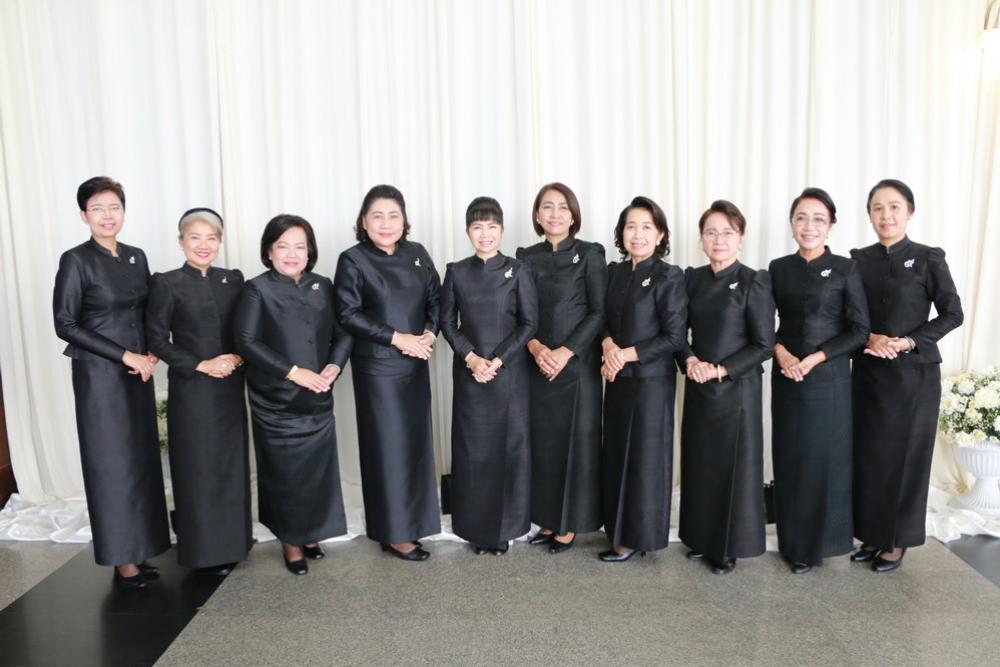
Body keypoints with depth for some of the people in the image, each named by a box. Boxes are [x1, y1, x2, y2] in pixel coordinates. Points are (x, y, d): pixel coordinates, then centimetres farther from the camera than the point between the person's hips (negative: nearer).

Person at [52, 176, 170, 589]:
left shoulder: (136, 257, 9)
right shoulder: (76, 260, -8)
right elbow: (65, 324, -12)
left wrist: (150, 355, -4)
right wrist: (124, 356, -14)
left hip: (138, 372, 6)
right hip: (99, 375, -6)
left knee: (142, 459, 9)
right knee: (113, 464, 1)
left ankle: (139, 550, 20)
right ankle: (122, 559, 13)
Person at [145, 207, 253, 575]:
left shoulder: (233, 279, 8)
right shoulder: (167, 284, -4)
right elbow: (157, 339, -6)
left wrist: (237, 357, -10)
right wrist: (200, 365, -13)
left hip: (230, 388, 4)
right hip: (191, 389, -4)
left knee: (232, 465, 9)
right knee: (199, 468, 2)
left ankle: (233, 542, 23)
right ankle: (206, 549, 15)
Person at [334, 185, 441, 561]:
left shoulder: (417, 254, 7)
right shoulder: (353, 260, -6)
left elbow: (436, 298, 12)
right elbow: (348, 314, -11)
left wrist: (430, 332, -7)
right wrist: (397, 337, -15)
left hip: (415, 364, 5)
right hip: (377, 366, -5)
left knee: (416, 442, 10)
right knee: (388, 446, 1)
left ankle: (410, 522, 26)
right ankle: (394, 533, 13)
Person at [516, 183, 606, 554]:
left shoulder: (589, 255, -1)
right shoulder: (527, 257, 9)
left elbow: (599, 312, -6)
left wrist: (565, 352, -14)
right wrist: (536, 348, -12)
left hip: (578, 364, -3)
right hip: (537, 365, 3)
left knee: (576, 440, 2)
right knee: (543, 442, 7)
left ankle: (570, 524, 14)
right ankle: (548, 519, 21)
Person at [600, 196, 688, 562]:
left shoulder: (669, 277, -11)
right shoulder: (615, 271, 8)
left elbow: (674, 337, -14)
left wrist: (626, 354, -15)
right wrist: (608, 345, -10)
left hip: (651, 380, -6)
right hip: (617, 379, 6)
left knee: (643, 458, 4)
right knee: (616, 455, 13)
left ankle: (635, 537, 17)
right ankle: (619, 528, 28)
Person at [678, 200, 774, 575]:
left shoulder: (754, 283, -9)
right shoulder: (693, 279, 6)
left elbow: (763, 345, -10)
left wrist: (721, 371, -17)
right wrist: (690, 360, -12)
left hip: (737, 388, -4)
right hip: (697, 387, 5)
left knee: (734, 467, 4)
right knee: (699, 464, 12)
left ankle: (729, 548, 19)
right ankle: (702, 539, 28)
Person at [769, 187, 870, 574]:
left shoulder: (844, 269, -3)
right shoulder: (779, 268, 6)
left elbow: (859, 330, -5)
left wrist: (814, 358, -15)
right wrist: (781, 352, -11)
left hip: (829, 377, -3)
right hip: (786, 377, 3)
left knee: (823, 459, 3)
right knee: (789, 459, 7)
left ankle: (816, 543, 19)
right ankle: (792, 541, 21)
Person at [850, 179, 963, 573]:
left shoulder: (928, 259, -4)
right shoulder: (859, 260, 6)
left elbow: (952, 313, -5)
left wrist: (908, 342, -16)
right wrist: (870, 337, -12)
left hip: (915, 374, -3)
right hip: (869, 372, 3)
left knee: (905, 456, 4)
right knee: (868, 455, 7)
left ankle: (898, 541, 18)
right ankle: (873, 535, 22)